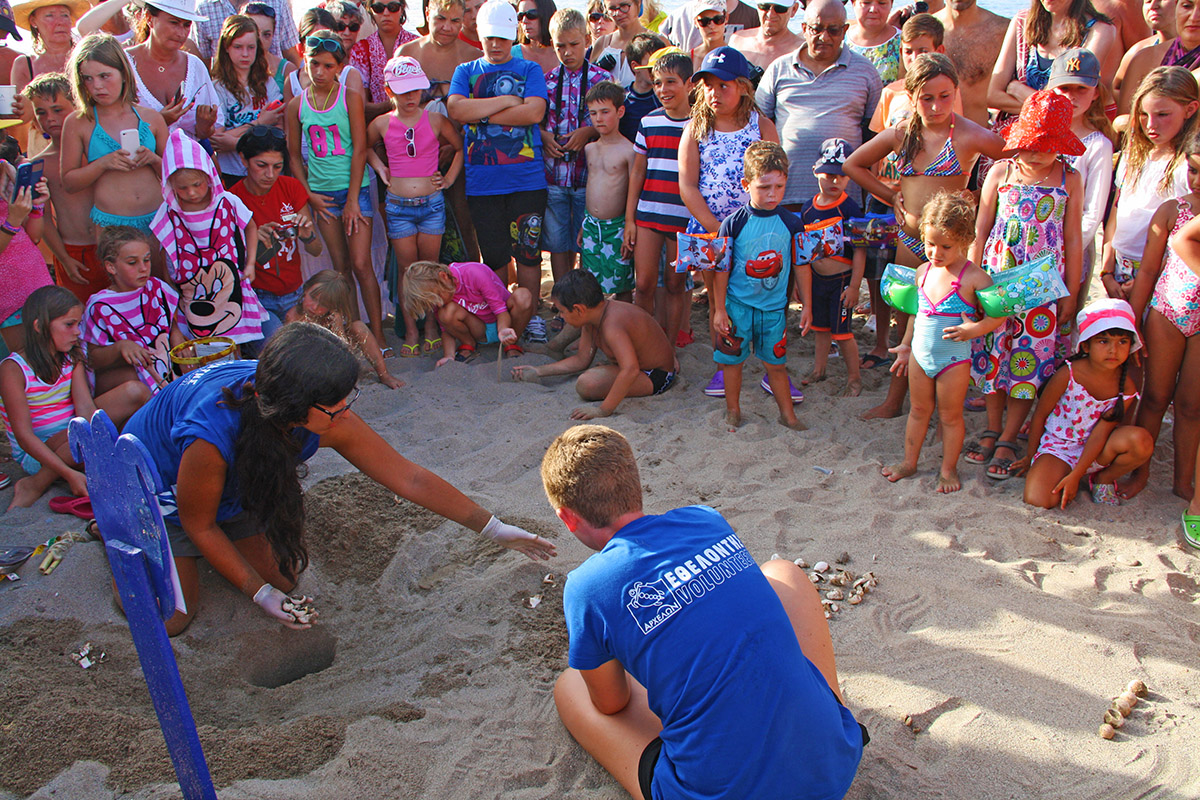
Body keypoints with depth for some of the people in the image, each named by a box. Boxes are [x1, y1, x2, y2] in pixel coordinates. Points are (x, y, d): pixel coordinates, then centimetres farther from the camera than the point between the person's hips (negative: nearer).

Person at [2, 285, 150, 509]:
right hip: (36, 451, -5)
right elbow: (23, 435, -21)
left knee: (136, 391, -13)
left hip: (74, 437, 6)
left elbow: (85, 407, -11)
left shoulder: (72, 358, 3)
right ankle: (34, 485, -16)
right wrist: (69, 474, -31)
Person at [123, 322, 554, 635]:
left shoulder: (330, 418, -31)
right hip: (158, 489, -5)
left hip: (236, 488, 5)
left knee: (282, 577, 7)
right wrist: (258, 592, -21)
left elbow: (410, 478, -23)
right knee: (170, 618, -4)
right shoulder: (213, 437, -46)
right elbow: (198, 524, -25)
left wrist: (495, 530, -19)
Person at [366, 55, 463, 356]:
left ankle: (431, 325, 21)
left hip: (432, 203, 0)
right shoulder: (382, 124, 1)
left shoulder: (435, 121, -1)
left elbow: (460, 147, 13)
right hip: (398, 206, 0)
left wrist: (450, 177, 5)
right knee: (406, 269, 5)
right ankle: (410, 332, 13)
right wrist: (380, 169, 7)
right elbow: (365, 148, 22)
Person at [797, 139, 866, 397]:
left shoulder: (850, 209, -14)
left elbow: (859, 250, -13)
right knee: (820, 326, 17)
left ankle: (854, 377, 14)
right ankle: (819, 369, 33)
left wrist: (854, 286, -14)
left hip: (842, 280, -5)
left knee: (841, 330, -1)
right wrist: (801, 284, 13)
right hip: (816, 279, 5)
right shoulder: (808, 208, 2)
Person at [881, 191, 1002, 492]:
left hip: (954, 358, -5)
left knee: (950, 415, 9)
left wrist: (974, 329, -28)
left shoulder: (973, 277, -16)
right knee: (918, 410, 18)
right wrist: (906, 345, 20)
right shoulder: (923, 271, 2)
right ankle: (909, 461, 33)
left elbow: (1000, 313, -13)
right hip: (920, 354, 5)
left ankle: (948, 469, 24)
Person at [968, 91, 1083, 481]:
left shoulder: (1070, 180, 0)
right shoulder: (1001, 172, 0)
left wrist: (1070, 293, 4)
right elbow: (980, 231, 5)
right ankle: (992, 430, 23)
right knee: (992, 354, 6)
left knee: (1030, 359, 2)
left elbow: (1073, 240, 4)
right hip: (996, 277, 1)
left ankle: (1008, 439, 14)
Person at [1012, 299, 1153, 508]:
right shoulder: (1068, 375, -19)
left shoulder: (1126, 389, -11)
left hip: (1094, 451, 3)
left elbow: (1101, 432, -14)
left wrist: (1075, 475, -18)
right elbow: (1040, 415, -6)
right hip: (1057, 447, -2)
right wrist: (1031, 458, 4)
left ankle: (1104, 479, 2)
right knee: (1038, 500, -28)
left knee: (1141, 440, -28)